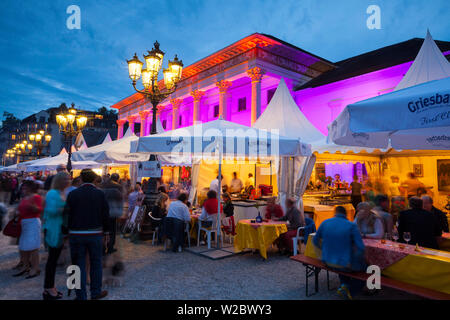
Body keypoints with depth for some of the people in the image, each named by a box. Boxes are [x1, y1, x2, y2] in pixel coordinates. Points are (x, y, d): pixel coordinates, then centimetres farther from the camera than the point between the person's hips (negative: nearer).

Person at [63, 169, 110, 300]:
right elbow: (105, 215, -1)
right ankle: (95, 292, 23)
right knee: (96, 263, 14)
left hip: (76, 234, 0)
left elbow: (67, 214, -2)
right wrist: (106, 232, 9)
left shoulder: (73, 194, -3)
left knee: (79, 265, 9)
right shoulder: (100, 194, -3)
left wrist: (68, 231, 8)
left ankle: (81, 296, 16)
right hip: (95, 234, 0)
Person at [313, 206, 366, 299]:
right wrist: (356, 259, 2)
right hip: (346, 265, -4)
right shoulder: (352, 226, -13)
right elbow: (361, 248, -18)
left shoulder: (325, 223, -4)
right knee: (363, 266, 27)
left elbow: (315, 241, 7)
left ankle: (344, 285, 25)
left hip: (328, 262, 4)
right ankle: (350, 291, 16)